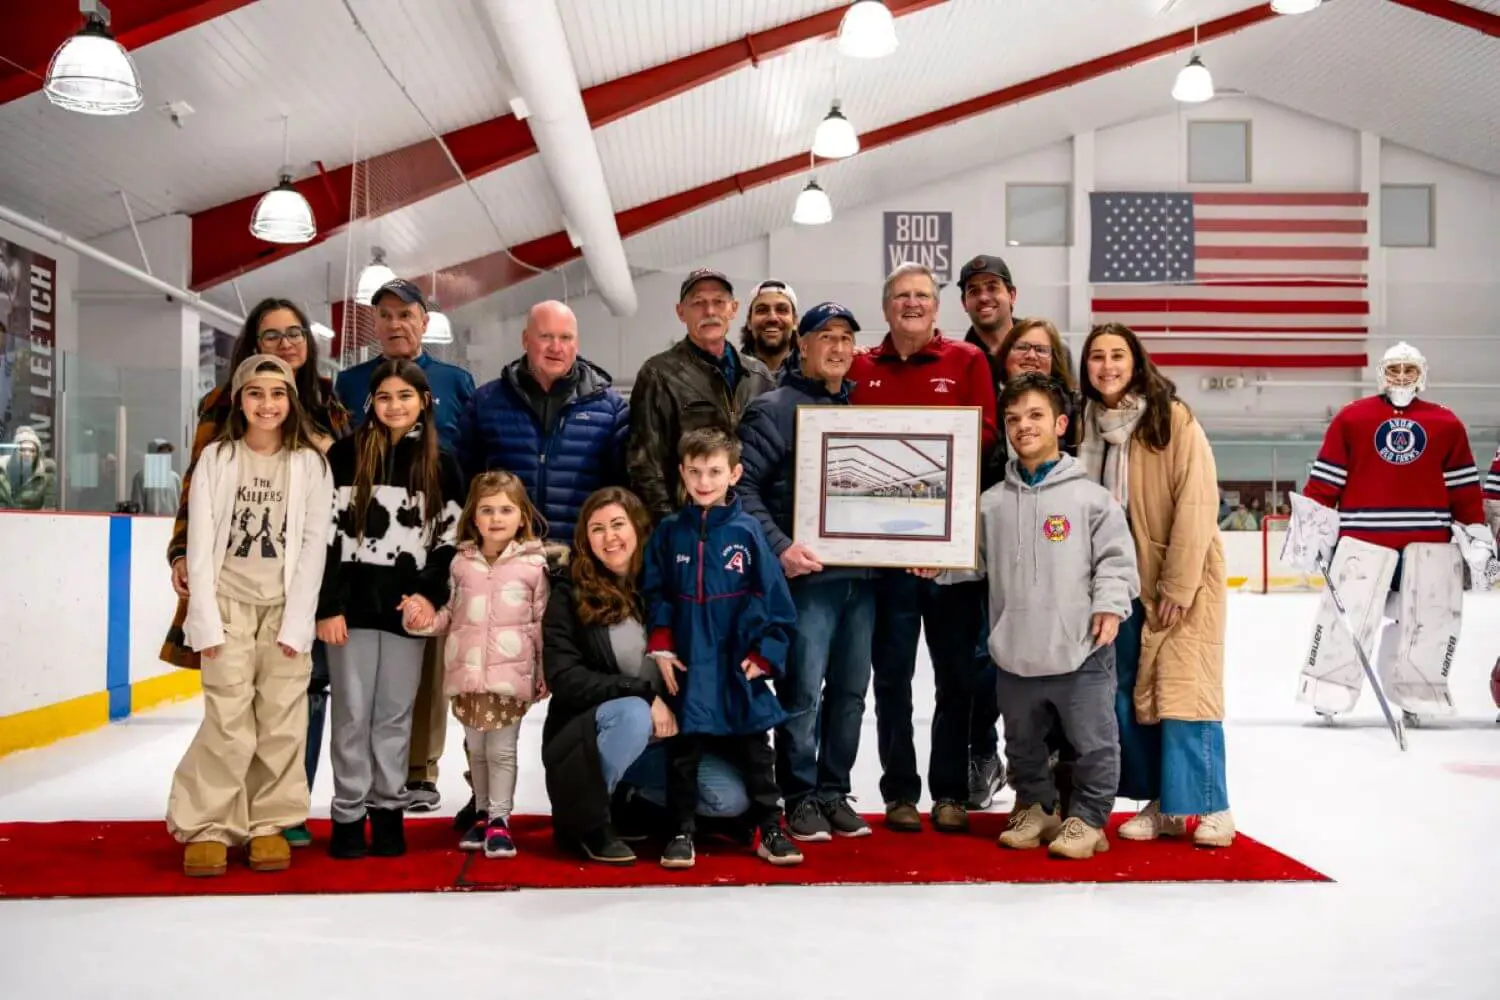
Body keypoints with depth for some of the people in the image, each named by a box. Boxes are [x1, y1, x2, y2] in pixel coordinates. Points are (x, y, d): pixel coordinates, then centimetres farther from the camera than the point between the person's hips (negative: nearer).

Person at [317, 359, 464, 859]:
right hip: (353, 604, -1)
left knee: (395, 714, 7)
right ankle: (349, 814, 12)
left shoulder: (441, 465, 7)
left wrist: (429, 594, -6)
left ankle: (388, 809, 17)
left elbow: (450, 538, 8)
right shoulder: (346, 454, 1)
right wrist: (328, 605, -8)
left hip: (408, 608, 1)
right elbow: (325, 531, -2)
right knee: (352, 714, 3)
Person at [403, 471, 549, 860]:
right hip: (467, 672, 4)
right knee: (476, 748, 14)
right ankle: (483, 813, 28)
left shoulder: (533, 564, -1)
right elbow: (452, 616, 16)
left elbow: (543, 623, 1)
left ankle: (499, 820, 8)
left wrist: (546, 672, 1)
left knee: (502, 750, 0)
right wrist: (427, 619, -4)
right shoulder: (461, 563, 7)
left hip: (511, 674, -3)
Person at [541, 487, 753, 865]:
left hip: (661, 738, 4)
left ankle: (627, 801, 9)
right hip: (589, 737, -3)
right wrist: (643, 693, -25)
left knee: (732, 799, -16)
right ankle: (586, 822, -12)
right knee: (633, 713, -37)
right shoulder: (571, 592, -8)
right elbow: (563, 677, -16)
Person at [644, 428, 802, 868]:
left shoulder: (747, 531, -5)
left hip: (740, 667, -1)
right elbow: (656, 595, 4)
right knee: (683, 752, 9)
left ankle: (770, 830, 22)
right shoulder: (669, 533, 1)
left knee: (755, 751, 10)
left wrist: (765, 653, -7)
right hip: (686, 667, 1)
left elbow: (773, 597, -4)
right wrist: (660, 649, -4)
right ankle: (681, 833, 21)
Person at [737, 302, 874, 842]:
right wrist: (779, 545, -17)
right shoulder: (774, 409, -1)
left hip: (862, 573, 6)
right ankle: (801, 797, 8)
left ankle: (834, 792, 21)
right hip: (807, 574, -6)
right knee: (803, 691, -4)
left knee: (850, 691, 10)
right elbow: (742, 485, -9)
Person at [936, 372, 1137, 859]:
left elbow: (1115, 556, -4)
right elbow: (969, 560, 10)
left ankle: (1086, 818, 24)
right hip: (1016, 654, 4)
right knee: (1023, 742, 18)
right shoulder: (992, 504, 6)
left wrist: (1110, 604, -15)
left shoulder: (1090, 497, -4)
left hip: (1080, 652, -3)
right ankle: (1037, 808, 37)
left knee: (1093, 742, 7)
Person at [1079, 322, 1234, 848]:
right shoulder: (1087, 425, 6)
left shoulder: (1174, 419, -10)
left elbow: (1197, 503, -13)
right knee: (1126, 691, 6)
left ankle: (1212, 808, 6)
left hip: (1182, 577, -5)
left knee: (1183, 688, -7)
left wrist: (1178, 585, -15)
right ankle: (1160, 805, 17)